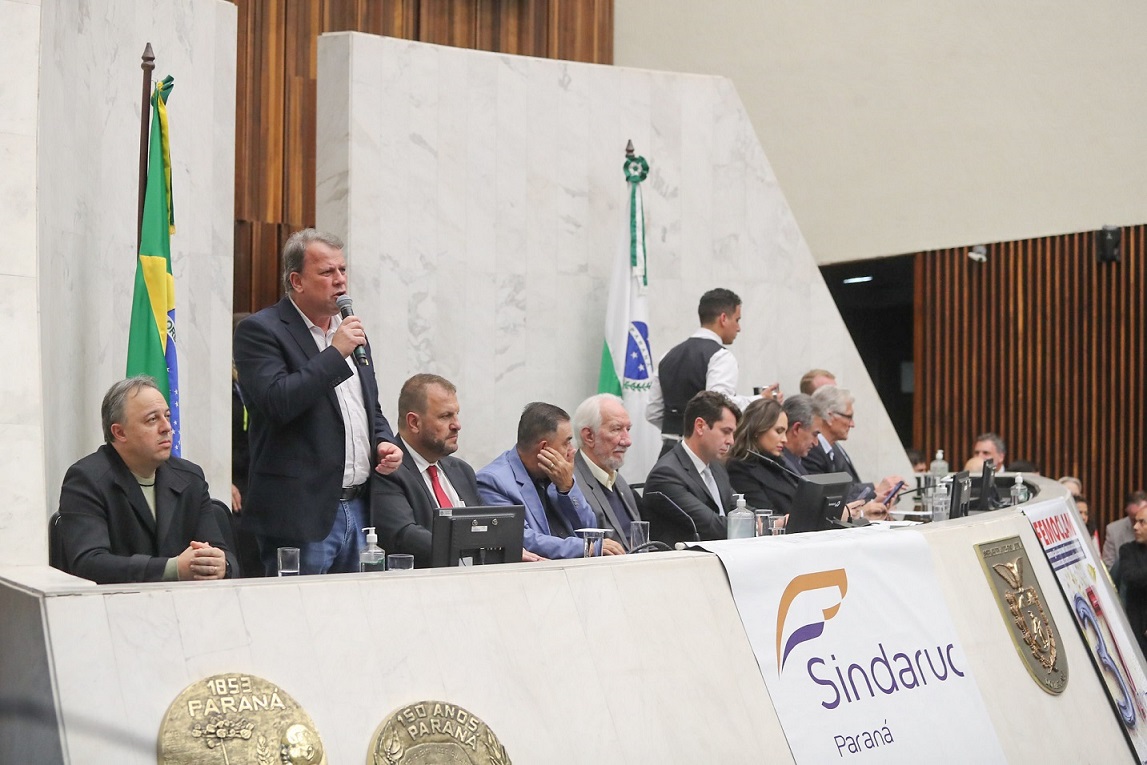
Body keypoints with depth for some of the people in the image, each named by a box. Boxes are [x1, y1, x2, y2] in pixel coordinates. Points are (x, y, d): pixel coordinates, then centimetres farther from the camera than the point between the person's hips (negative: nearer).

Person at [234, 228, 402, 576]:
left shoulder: (350, 329, 17)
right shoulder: (259, 331, -6)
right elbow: (277, 402, -22)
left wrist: (384, 443, 6)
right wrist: (335, 353, -18)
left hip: (359, 507, 7)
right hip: (300, 513, -7)